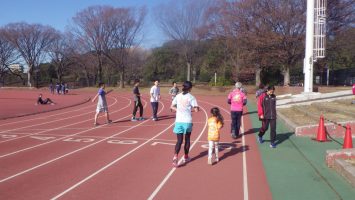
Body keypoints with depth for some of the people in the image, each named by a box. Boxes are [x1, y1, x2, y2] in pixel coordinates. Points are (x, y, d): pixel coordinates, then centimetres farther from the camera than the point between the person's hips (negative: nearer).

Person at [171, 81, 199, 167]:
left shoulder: (178, 96, 4)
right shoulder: (191, 97, -7)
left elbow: (172, 107, 8)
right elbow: (196, 109, -12)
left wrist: (178, 110, 11)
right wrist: (191, 109, 7)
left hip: (178, 121, 2)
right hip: (187, 121, -2)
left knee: (179, 140, 3)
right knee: (187, 139, 16)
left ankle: (175, 157, -17)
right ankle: (186, 157, 27)